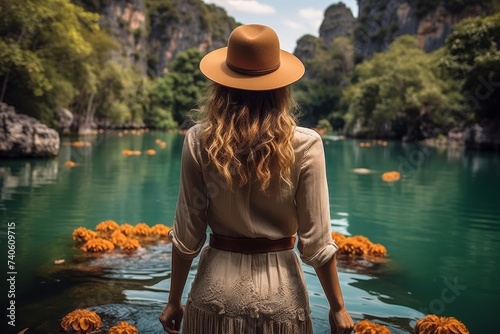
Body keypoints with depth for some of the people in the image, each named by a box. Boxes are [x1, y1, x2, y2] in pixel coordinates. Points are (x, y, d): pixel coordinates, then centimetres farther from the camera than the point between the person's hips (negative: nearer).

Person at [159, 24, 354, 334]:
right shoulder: (304, 145, -14)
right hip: (279, 291, 0)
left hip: (216, 288, 1)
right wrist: (338, 307, 2)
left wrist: (174, 301, 6)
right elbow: (316, 241, -11)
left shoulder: (199, 141, -11)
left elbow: (187, 234, -7)